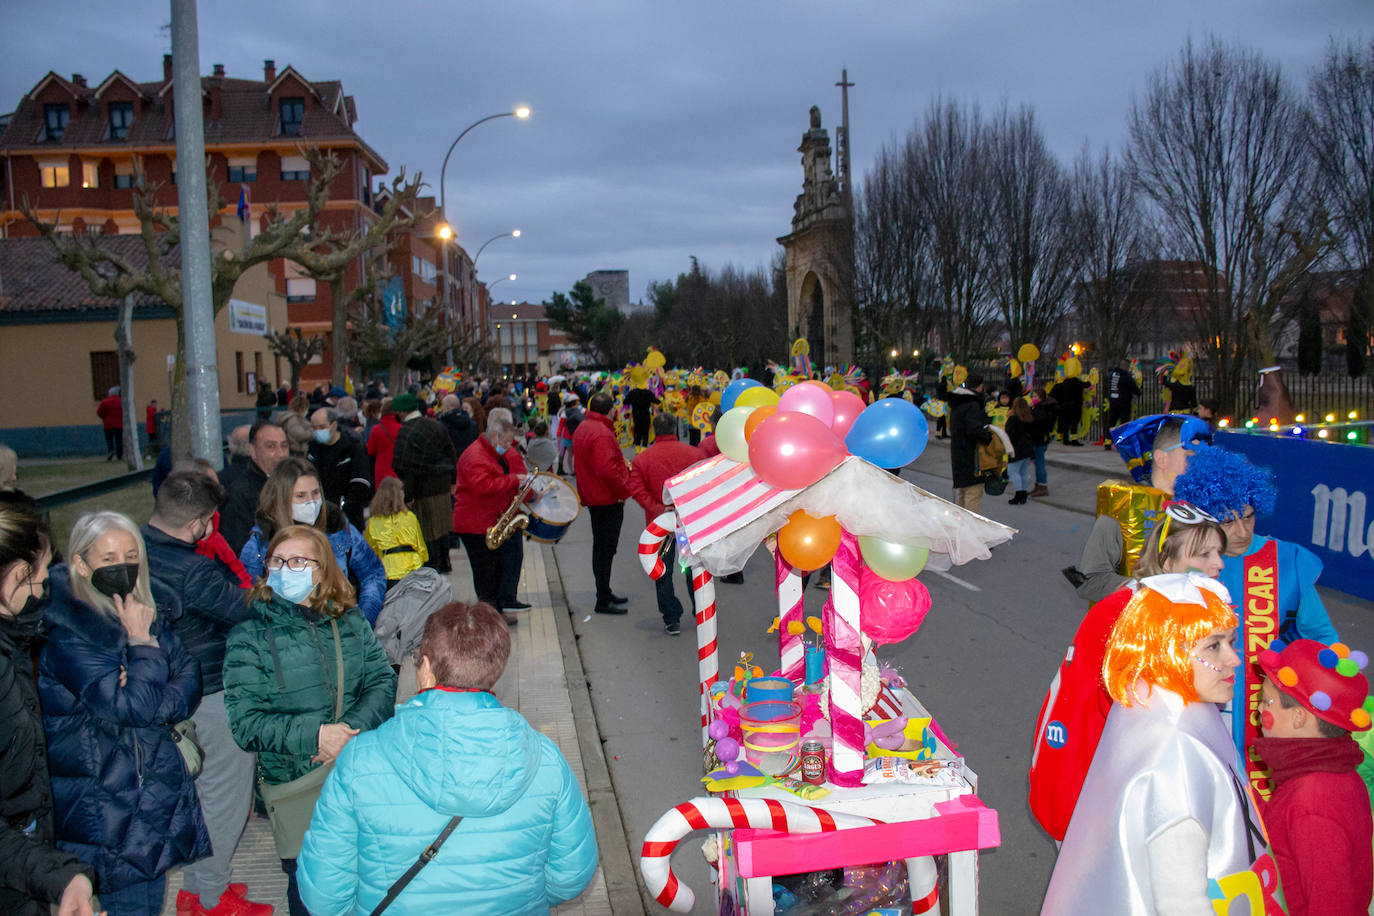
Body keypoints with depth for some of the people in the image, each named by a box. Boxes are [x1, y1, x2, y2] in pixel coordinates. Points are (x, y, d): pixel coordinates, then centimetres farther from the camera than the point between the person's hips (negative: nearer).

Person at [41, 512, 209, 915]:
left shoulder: (142, 612, 6)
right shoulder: (67, 634, -17)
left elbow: (189, 679, 4)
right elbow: (134, 707, -23)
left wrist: (152, 699, -15)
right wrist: (141, 641, -15)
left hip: (158, 787, 7)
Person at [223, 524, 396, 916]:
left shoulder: (349, 620, 2)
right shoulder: (249, 635, -8)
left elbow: (382, 681, -1)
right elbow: (246, 723, -12)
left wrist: (352, 728, -19)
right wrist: (314, 736, -23)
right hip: (295, 780, -2)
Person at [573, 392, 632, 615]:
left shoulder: (583, 428, 10)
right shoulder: (602, 434, -22)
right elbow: (607, 470, -30)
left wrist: (621, 463, 14)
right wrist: (624, 491, -17)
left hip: (593, 496, 10)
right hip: (608, 500, -10)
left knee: (602, 548, 18)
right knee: (606, 549, -3)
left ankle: (604, 593, 30)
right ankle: (603, 601, 3)